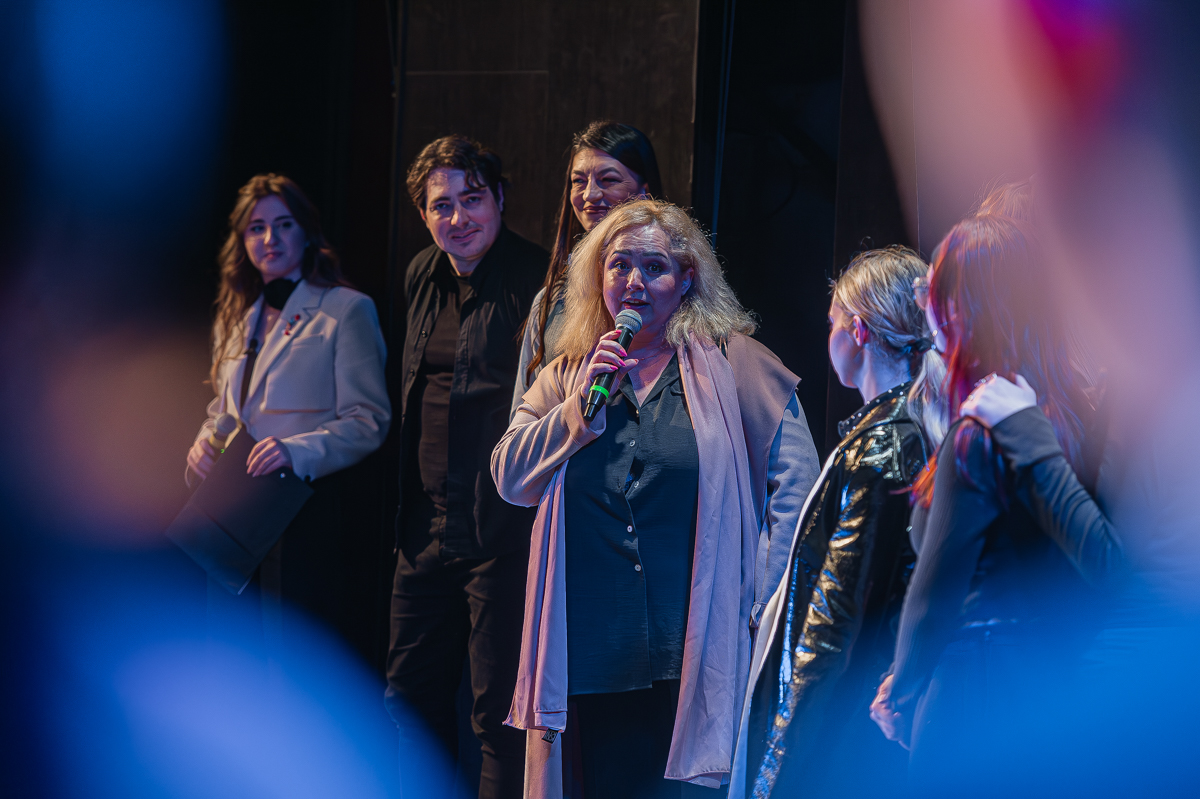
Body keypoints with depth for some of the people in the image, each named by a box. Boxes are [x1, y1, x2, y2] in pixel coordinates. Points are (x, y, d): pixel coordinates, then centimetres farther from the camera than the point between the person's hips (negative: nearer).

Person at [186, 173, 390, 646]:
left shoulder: (346, 310, -2)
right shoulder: (236, 317, 19)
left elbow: (369, 421, -8)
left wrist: (297, 451, -23)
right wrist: (203, 446, 2)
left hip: (307, 513, -6)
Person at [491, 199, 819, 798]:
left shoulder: (733, 364, 3)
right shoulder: (566, 376, 15)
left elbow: (795, 483, 1)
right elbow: (510, 479, 6)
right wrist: (582, 403, -5)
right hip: (593, 654, 3)